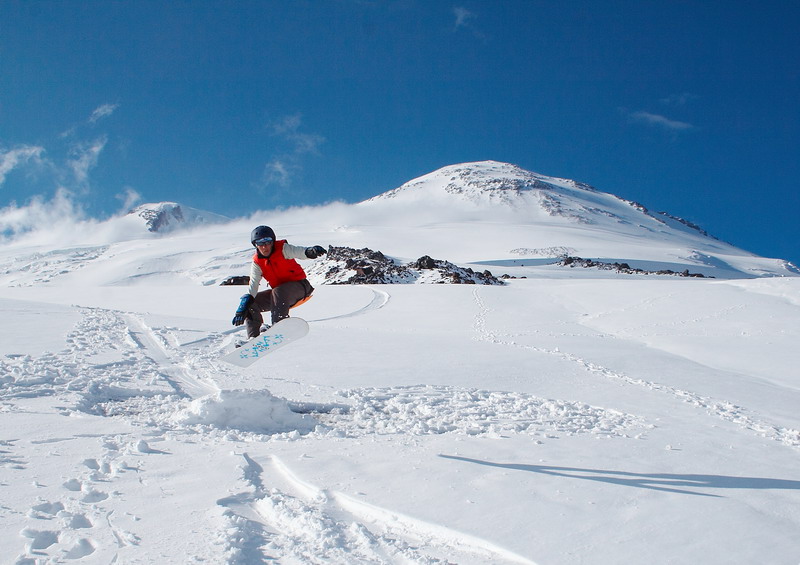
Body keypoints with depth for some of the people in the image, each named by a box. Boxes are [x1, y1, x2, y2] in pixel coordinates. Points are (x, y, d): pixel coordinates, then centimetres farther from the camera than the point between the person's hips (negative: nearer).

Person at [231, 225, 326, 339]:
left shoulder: (283, 249, -14)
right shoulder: (257, 263, -2)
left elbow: (298, 251, -34)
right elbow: (253, 286, -10)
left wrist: (311, 251, -60)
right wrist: (242, 309, -24)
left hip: (299, 286, -6)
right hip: (279, 295, 6)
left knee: (278, 292, -36)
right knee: (250, 303, -3)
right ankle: (253, 337, -2)